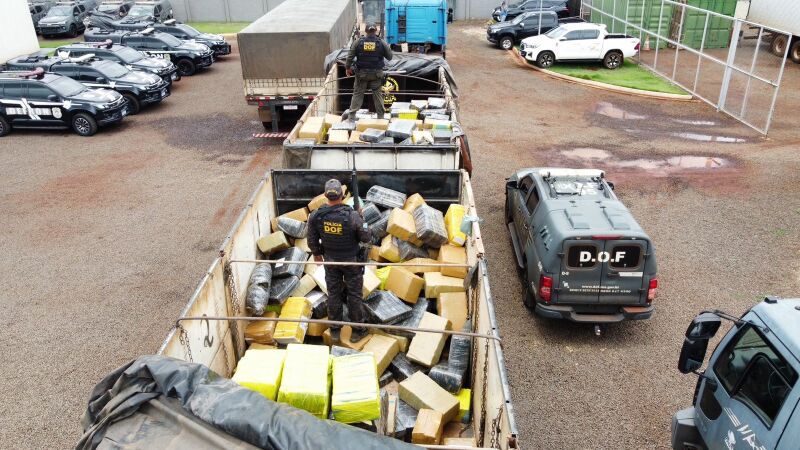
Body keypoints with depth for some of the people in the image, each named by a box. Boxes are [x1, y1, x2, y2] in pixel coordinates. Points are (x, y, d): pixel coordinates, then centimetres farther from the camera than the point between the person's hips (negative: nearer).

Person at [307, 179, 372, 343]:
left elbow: (312, 240, -4)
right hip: (352, 261, -3)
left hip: (330, 260, 3)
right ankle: (357, 331, 25)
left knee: (333, 294, 18)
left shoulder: (315, 216, -18)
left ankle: (335, 330, 31)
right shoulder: (352, 216, -28)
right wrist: (362, 221, 1)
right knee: (354, 295, 13)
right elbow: (366, 237, -16)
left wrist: (316, 253, 15)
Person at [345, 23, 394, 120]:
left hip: (361, 73, 0)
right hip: (376, 74, 0)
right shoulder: (382, 43, -6)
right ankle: (380, 116, 13)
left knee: (358, 93, 7)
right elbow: (390, 56, 2)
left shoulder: (358, 42, -5)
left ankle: (351, 115, 5)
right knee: (378, 94, 9)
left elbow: (350, 56, -2)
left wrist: (347, 67, 12)